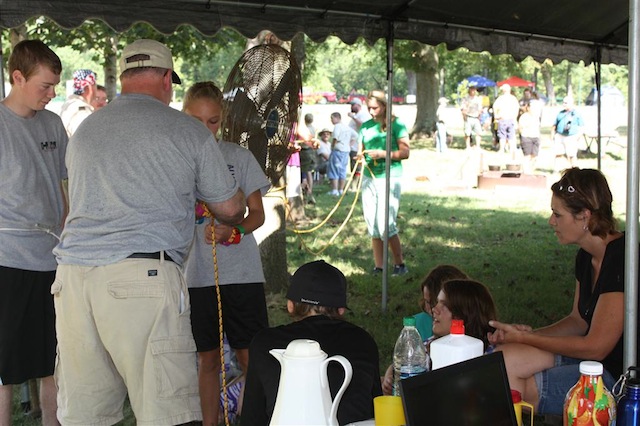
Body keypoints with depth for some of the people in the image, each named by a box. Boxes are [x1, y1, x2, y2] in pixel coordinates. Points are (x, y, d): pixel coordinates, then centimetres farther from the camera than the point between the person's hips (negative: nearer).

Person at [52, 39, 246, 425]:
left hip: (73, 275, 5)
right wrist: (229, 224, 41)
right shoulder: (190, 131, 8)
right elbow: (231, 210, 15)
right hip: (143, 273, -5)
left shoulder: (84, 131, 22)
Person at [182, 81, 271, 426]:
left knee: (251, 358, -1)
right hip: (197, 276, 1)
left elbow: (257, 213, 3)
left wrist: (233, 229, -17)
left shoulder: (238, 156, 3)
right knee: (207, 359, 9)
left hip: (241, 273, -1)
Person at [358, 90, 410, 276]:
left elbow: (405, 152, -6)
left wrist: (383, 154, -18)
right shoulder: (366, 126, 13)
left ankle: (400, 264, 4)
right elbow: (360, 151, 18)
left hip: (389, 177, -5)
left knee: (386, 225, -11)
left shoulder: (396, 124, -2)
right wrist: (360, 156, -6)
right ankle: (378, 267, 13)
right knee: (372, 225, 5)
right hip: (369, 177, 6)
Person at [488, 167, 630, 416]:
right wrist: (528, 333, -2)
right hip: (595, 358, 8)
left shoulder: (620, 259, -22)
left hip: (620, 377, -8)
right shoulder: (586, 256, 6)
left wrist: (524, 339, -12)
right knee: (501, 361, -10)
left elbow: (595, 347, -20)